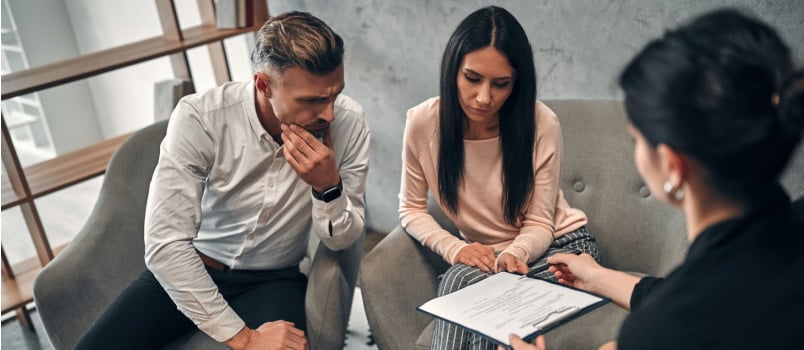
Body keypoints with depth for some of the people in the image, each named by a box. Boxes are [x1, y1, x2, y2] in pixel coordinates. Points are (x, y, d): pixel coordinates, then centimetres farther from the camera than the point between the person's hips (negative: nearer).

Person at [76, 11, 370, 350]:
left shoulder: (348, 122, -17)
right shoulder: (200, 118, -23)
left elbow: (342, 240, -7)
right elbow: (165, 244, -25)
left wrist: (328, 186, -28)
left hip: (273, 280, 1)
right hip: (187, 270, 0)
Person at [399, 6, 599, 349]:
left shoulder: (541, 123, -23)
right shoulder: (423, 122, -17)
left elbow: (539, 225, -15)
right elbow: (411, 209, -5)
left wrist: (514, 254, -37)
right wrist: (454, 248, -22)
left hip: (559, 246, -2)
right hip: (482, 255, 2)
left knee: (462, 282, -29)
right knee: (459, 280, -32)